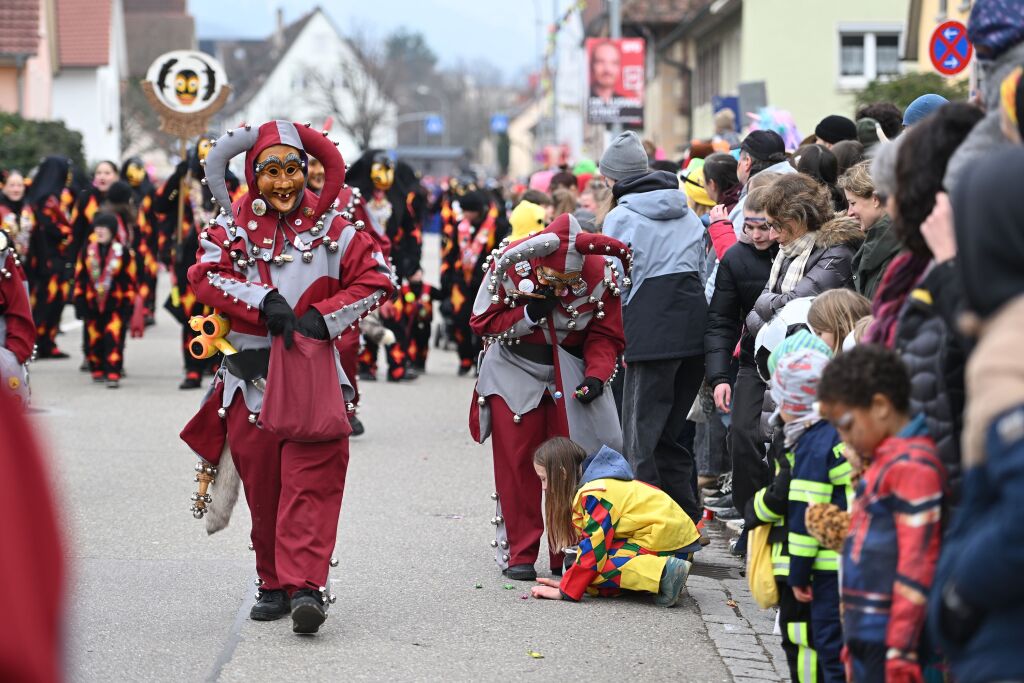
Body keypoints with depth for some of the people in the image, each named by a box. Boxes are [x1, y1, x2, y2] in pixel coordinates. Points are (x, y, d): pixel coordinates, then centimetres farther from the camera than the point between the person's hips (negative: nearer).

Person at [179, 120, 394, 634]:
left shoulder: (332, 229, 6)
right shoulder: (232, 228, 7)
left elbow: (376, 279, 2)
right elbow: (206, 275, -8)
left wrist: (323, 316, -9)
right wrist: (264, 301, -21)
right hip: (251, 375, 2)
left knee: (311, 480, -13)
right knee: (262, 486, 6)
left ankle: (307, 588, -19)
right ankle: (274, 585, 19)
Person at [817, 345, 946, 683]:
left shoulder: (914, 465, -14)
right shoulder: (882, 462, 16)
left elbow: (917, 564, -18)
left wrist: (900, 652, -19)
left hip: (889, 639, -10)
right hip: (868, 639, 10)